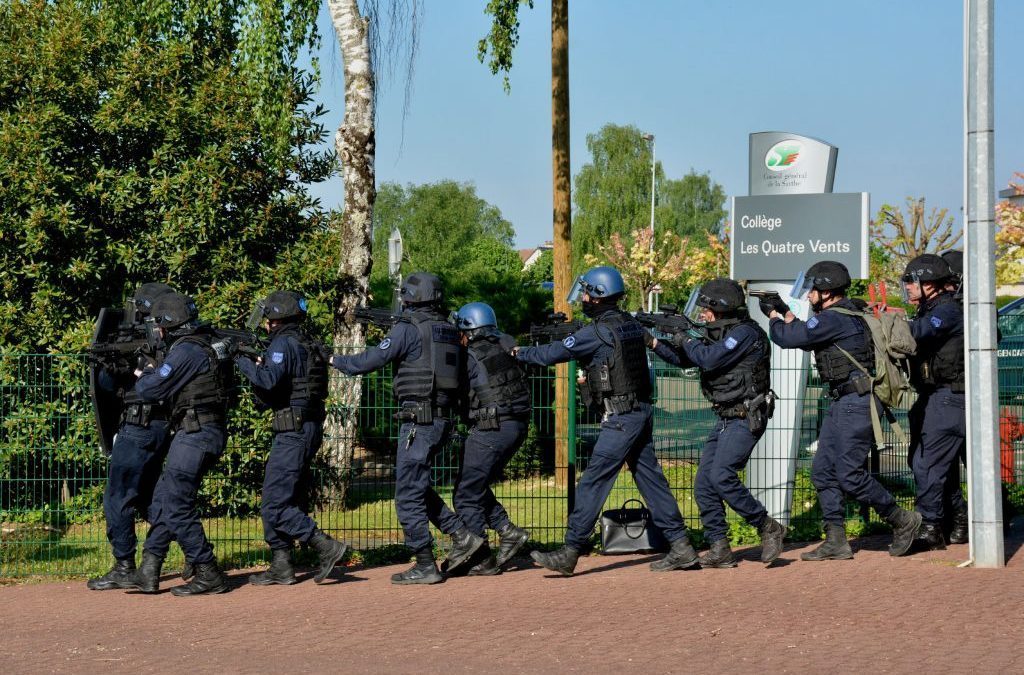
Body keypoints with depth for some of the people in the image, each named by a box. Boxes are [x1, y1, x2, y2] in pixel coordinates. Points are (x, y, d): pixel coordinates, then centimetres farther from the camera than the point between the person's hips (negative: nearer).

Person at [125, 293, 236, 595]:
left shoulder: (185, 352, -16)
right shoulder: (208, 344, 14)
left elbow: (149, 391, -13)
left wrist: (146, 373, 9)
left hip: (195, 434, -10)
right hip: (209, 433, 10)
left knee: (176, 506, -7)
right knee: (163, 499, 13)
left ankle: (208, 574, -5)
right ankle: (148, 573, 14)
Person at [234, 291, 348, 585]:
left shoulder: (283, 343, -11)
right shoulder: (308, 344, 17)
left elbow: (269, 381, -25)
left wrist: (243, 361, -10)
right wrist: (259, 367, 16)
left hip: (292, 432, -10)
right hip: (310, 429, 10)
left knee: (274, 505, -9)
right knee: (289, 501, 14)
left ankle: (326, 547, -12)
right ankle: (281, 566, 16)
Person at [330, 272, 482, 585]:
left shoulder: (407, 328, -10)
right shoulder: (449, 330, 12)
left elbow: (371, 360, -9)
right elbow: (463, 369, 19)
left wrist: (335, 360, 6)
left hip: (419, 421, -8)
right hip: (444, 419, 8)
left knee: (409, 494, -1)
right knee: (416, 486, 20)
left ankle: (425, 567, -1)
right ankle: (462, 535, 12)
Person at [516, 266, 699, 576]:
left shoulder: (597, 332, -13)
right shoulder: (631, 324, 11)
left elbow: (552, 354, -10)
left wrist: (521, 352, 7)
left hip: (621, 418, -8)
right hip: (642, 411, 9)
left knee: (593, 482, -6)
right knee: (650, 478, 11)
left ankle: (570, 553, -5)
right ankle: (681, 547, 11)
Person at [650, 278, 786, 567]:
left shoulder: (745, 333, -15)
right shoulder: (721, 333, 14)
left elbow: (709, 359, -25)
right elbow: (685, 360, 22)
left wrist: (685, 338, -9)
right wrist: (654, 343, 11)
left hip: (746, 420, -10)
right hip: (725, 420, 10)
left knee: (721, 477, -21)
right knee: (704, 485, 3)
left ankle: (768, 528, -8)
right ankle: (719, 549, 5)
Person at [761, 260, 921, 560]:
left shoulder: (833, 319, -17)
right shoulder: (848, 315, 15)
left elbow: (787, 338, -18)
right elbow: (806, 339, 30)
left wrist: (773, 316, 1)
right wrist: (786, 313, 22)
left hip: (856, 403, -11)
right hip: (842, 403, 11)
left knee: (850, 476, -9)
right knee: (823, 472, 8)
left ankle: (902, 521, 6)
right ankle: (836, 542, 10)